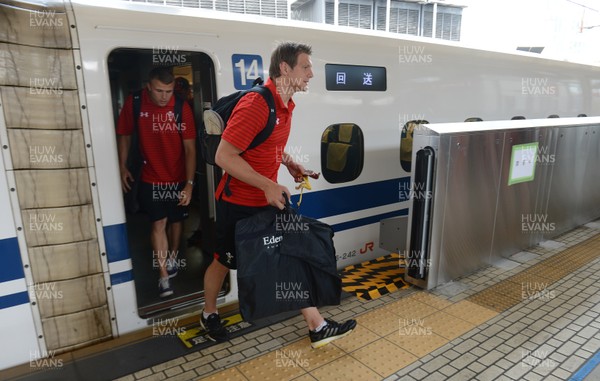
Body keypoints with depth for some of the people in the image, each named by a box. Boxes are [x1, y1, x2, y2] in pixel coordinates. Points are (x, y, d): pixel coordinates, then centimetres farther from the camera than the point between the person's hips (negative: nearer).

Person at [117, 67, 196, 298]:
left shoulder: (182, 107, -15)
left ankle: (172, 259, 40)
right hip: (151, 178, 0)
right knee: (159, 223, -6)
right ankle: (164, 277, 2)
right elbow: (124, 135, 4)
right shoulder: (134, 103, -11)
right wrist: (122, 167, 2)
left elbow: (190, 148, -15)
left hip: (178, 178, 1)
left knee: (176, 219, 15)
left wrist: (189, 183, -19)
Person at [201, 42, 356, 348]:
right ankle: (209, 314, 40)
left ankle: (317, 327, 20)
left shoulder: (285, 104, 5)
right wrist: (268, 185, -26)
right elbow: (224, 156, -25)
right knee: (224, 261, 14)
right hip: (238, 204, -7)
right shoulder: (255, 104, -23)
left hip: (269, 199, 8)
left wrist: (289, 163, 4)